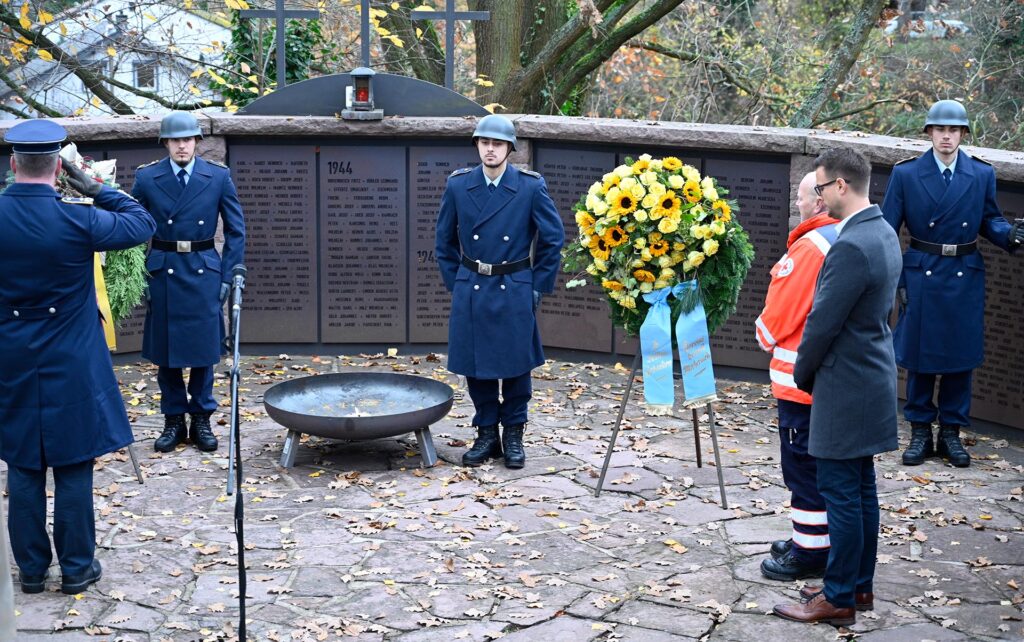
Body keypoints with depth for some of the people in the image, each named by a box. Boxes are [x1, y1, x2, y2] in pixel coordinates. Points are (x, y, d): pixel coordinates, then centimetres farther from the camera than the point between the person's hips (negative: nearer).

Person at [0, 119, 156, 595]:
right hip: (71, 369, -3)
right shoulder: (77, 220, -16)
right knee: (73, 468, 7)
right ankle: (76, 567, 16)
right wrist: (96, 189, 1)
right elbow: (142, 224, -2)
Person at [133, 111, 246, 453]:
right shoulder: (146, 178, -1)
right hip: (163, 273, 0)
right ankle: (174, 421, 19)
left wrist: (227, 276, -1)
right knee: (165, 350, 6)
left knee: (204, 349, 5)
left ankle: (201, 420, 18)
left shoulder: (219, 177, -1)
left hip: (204, 273, 0)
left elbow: (236, 230, 4)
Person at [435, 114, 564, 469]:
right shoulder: (458, 185, 0)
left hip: (515, 291, -2)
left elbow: (553, 238, 2)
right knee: (475, 366, 7)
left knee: (516, 366, 5)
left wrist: (538, 286, 0)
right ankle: (486, 434, 23)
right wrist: (454, 282, 7)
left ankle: (514, 436, 21)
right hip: (471, 292, 2)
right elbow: (445, 240, 11)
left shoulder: (531, 187, -6)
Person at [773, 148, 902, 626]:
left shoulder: (851, 246, -23)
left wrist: (802, 375, -2)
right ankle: (860, 585, 28)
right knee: (861, 488, 17)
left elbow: (822, 323, -19)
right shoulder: (884, 233, 8)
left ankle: (839, 598, 9)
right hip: (871, 377, 10)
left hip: (845, 388, -10)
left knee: (841, 493, 0)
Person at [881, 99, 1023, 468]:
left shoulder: (982, 174, 3)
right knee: (919, 356, 5)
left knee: (961, 356, 7)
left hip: (965, 277, 2)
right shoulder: (906, 174, -2)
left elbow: (989, 220, 9)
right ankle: (920, 433, 18)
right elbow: (888, 229, -3)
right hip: (921, 275, -2)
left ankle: (951, 432, 20)